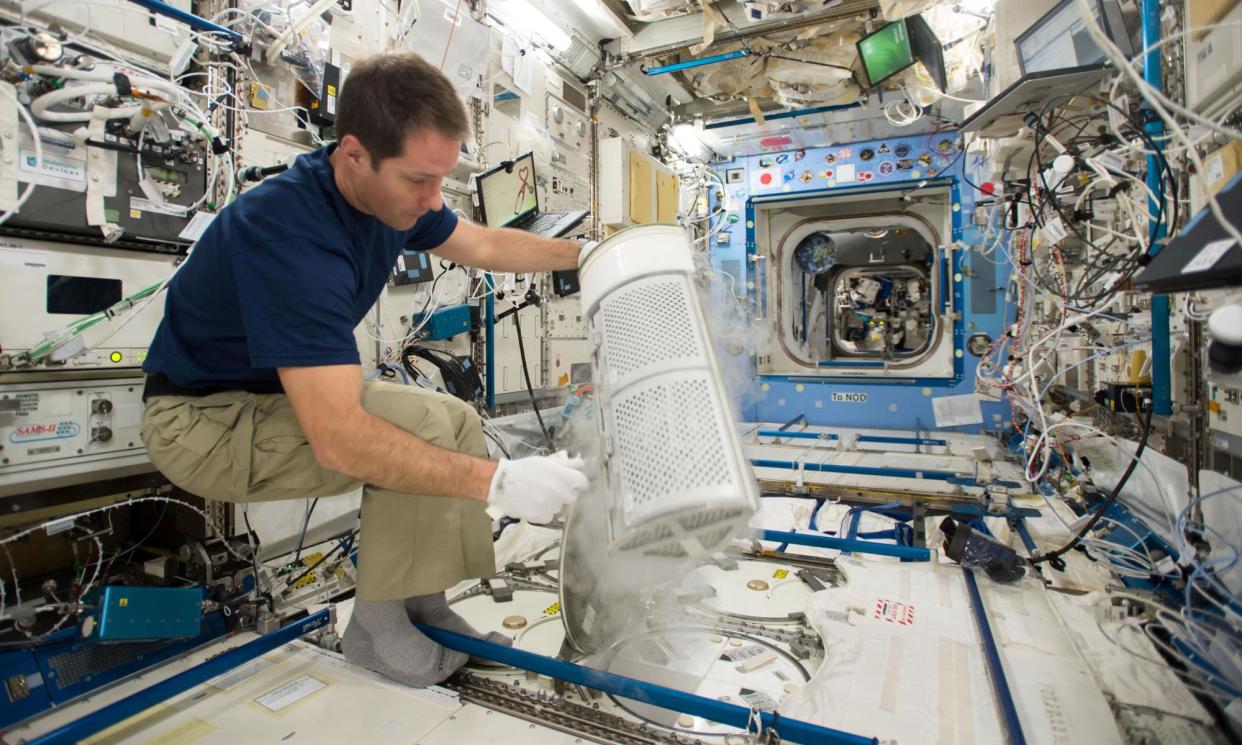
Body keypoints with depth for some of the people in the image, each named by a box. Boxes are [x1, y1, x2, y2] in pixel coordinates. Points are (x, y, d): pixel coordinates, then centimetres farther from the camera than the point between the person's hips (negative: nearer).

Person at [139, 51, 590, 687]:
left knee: (458, 421, -2)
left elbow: (486, 245, 8)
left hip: (284, 395, 9)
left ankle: (421, 602, 2)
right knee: (421, 423, -27)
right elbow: (339, 438, -41)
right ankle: (376, 624, -8)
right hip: (202, 420, -8)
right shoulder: (288, 232, -35)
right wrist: (496, 482, -42)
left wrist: (589, 253, 6)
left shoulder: (389, 191, -9)